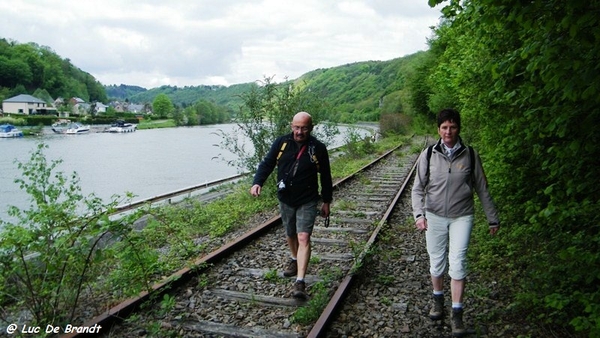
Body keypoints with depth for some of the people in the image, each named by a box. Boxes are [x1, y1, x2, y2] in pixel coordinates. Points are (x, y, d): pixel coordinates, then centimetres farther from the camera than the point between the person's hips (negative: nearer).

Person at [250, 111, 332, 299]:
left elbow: (326, 176, 1)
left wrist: (326, 201, 5)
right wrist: (257, 182, -19)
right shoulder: (281, 143, -6)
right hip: (285, 199, 3)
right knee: (290, 234, 20)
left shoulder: (318, 148, -9)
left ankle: (300, 282, -14)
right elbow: (267, 164, -1)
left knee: (303, 238, -13)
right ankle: (294, 260, 49)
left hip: (307, 201, -3)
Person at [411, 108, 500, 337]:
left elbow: (482, 189, 4)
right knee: (436, 262, 11)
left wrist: (492, 219, 8)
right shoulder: (428, 155, -3)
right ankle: (438, 300, 35)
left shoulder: (470, 155, -3)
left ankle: (457, 315, 4)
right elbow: (418, 188, -1)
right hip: (434, 216, 1)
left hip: (461, 217, -1)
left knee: (458, 262, -8)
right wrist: (419, 214, -16)